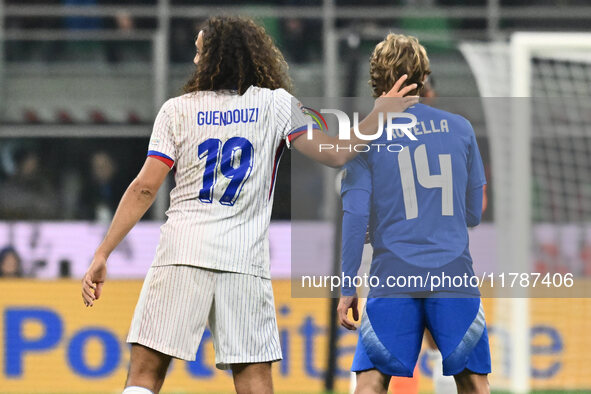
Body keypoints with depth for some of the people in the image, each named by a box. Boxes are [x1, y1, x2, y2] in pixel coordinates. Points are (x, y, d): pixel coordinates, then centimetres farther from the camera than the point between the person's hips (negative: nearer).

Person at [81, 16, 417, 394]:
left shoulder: (177, 109, 9)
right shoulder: (277, 105, 8)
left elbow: (145, 188, 3)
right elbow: (336, 155, 5)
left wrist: (102, 255, 5)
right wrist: (380, 115, 20)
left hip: (182, 250, 0)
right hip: (246, 261, 0)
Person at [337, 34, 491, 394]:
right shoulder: (460, 128, 8)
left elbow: (355, 218, -4)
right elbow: (473, 214, 13)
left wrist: (347, 287, 1)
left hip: (393, 279, -2)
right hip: (454, 276, 2)